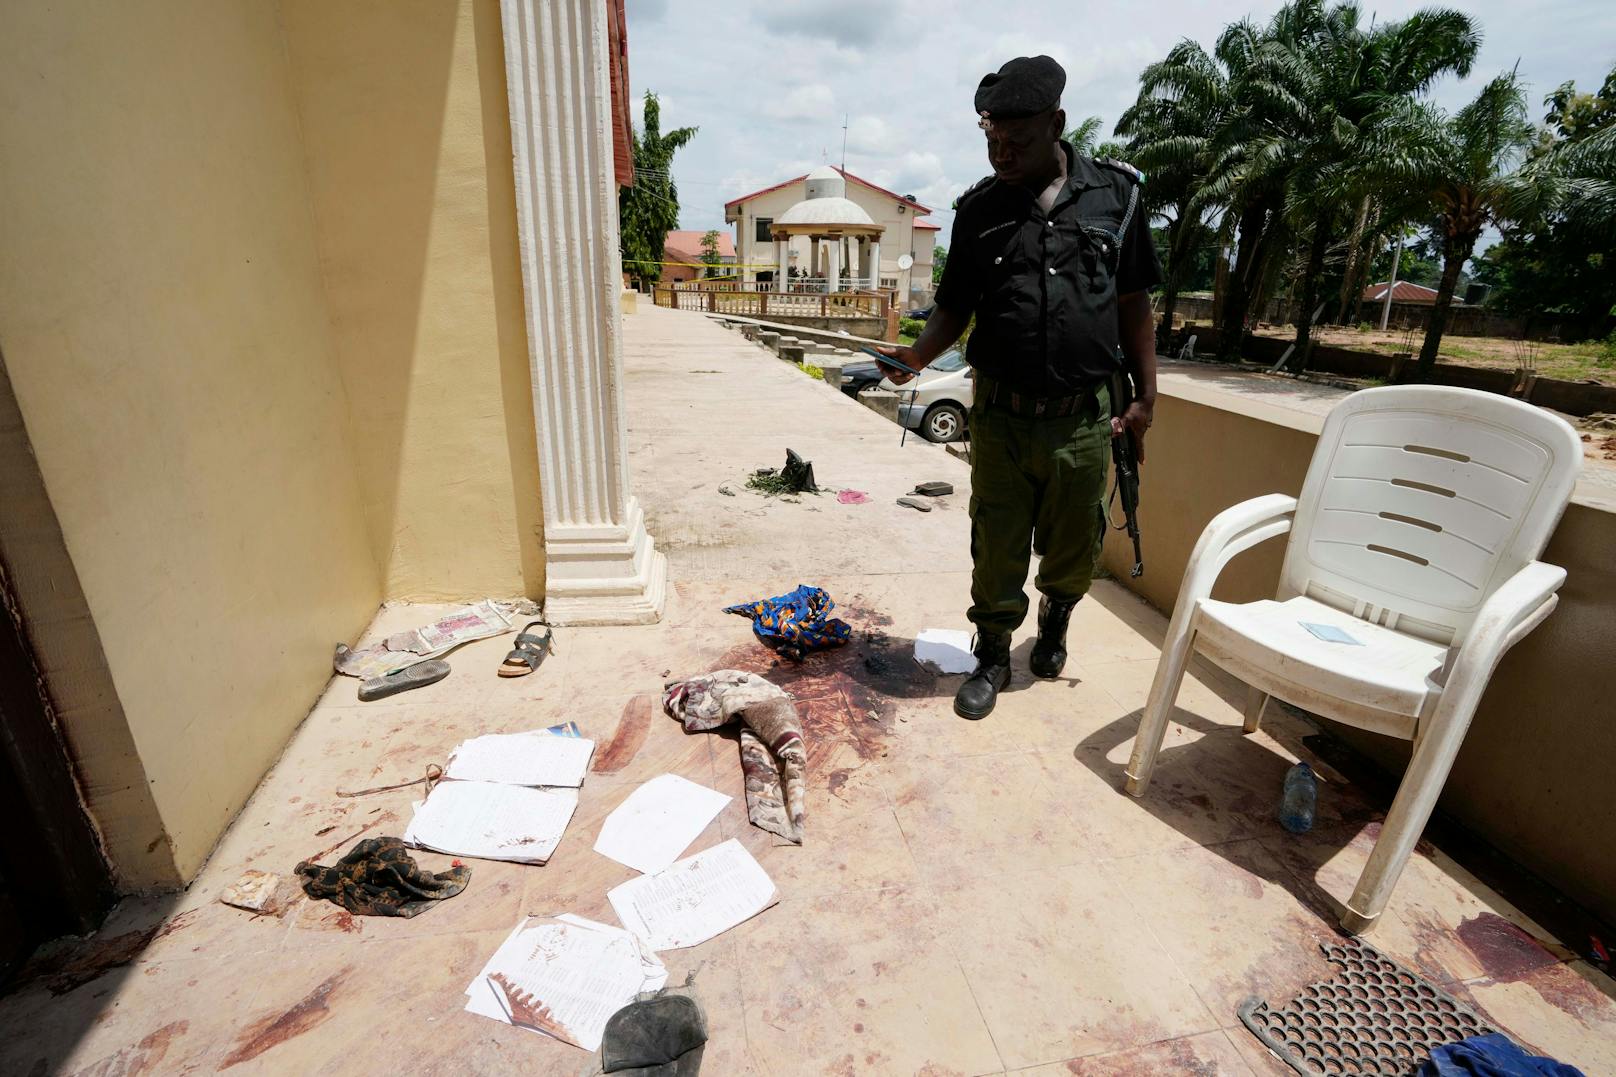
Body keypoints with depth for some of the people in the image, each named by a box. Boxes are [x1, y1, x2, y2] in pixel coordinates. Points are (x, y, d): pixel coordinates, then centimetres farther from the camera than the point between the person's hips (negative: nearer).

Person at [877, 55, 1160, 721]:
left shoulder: (1116, 194, 4)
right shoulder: (978, 209, 5)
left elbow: (1133, 304, 7)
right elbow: (955, 308, 8)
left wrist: (1144, 396, 5)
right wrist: (919, 354, -12)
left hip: (1084, 420, 1)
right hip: (1000, 417, 0)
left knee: (1074, 547, 13)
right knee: (996, 548, 6)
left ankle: (1055, 617, 44)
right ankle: (992, 656, 26)